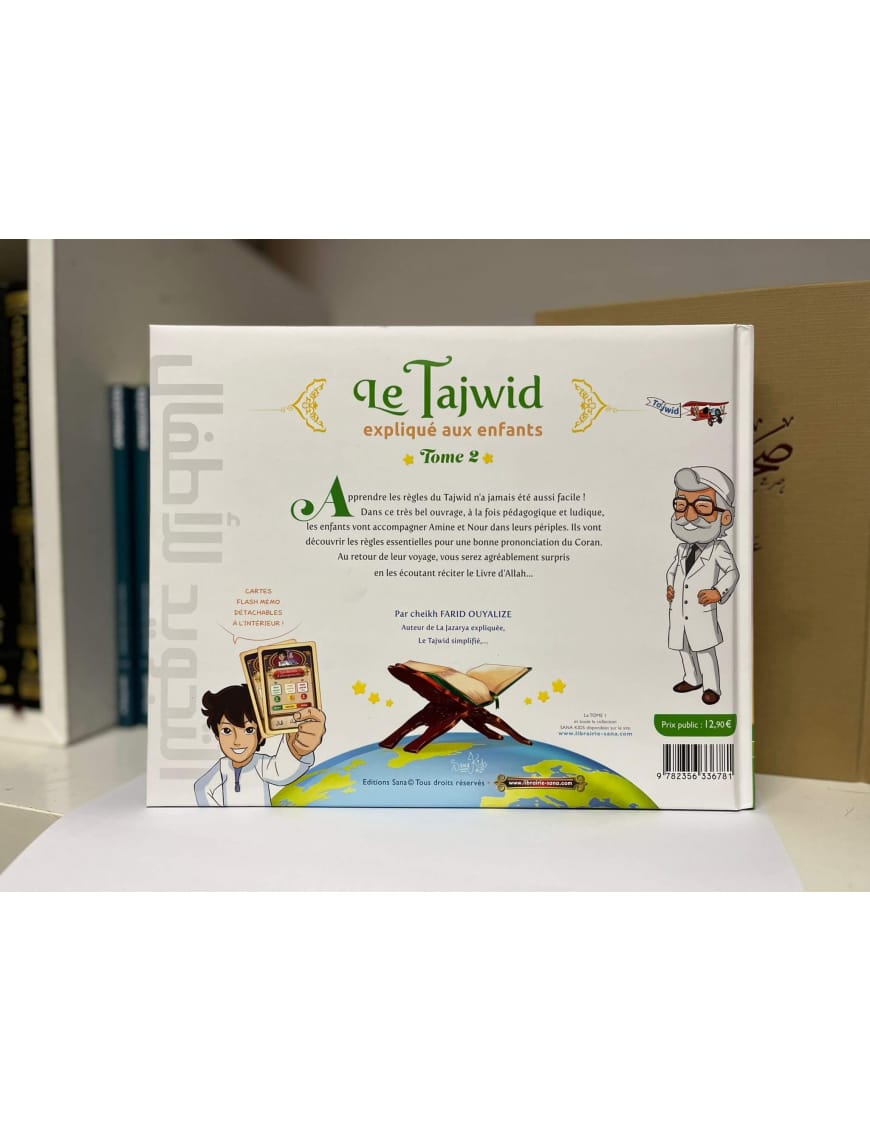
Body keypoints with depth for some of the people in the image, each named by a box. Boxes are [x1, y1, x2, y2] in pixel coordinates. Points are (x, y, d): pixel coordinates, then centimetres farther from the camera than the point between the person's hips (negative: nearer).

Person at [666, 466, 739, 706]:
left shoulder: (718, 549, -10)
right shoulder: (682, 548, 6)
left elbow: (732, 572, -8)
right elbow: (672, 569, 21)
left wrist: (718, 592, -19)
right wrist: (670, 587, 8)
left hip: (701, 614, -6)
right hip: (678, 611, 6)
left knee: (704, 651, -2)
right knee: (683, 648, 16)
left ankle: (711, 687, 12)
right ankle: (692, 679, 35)